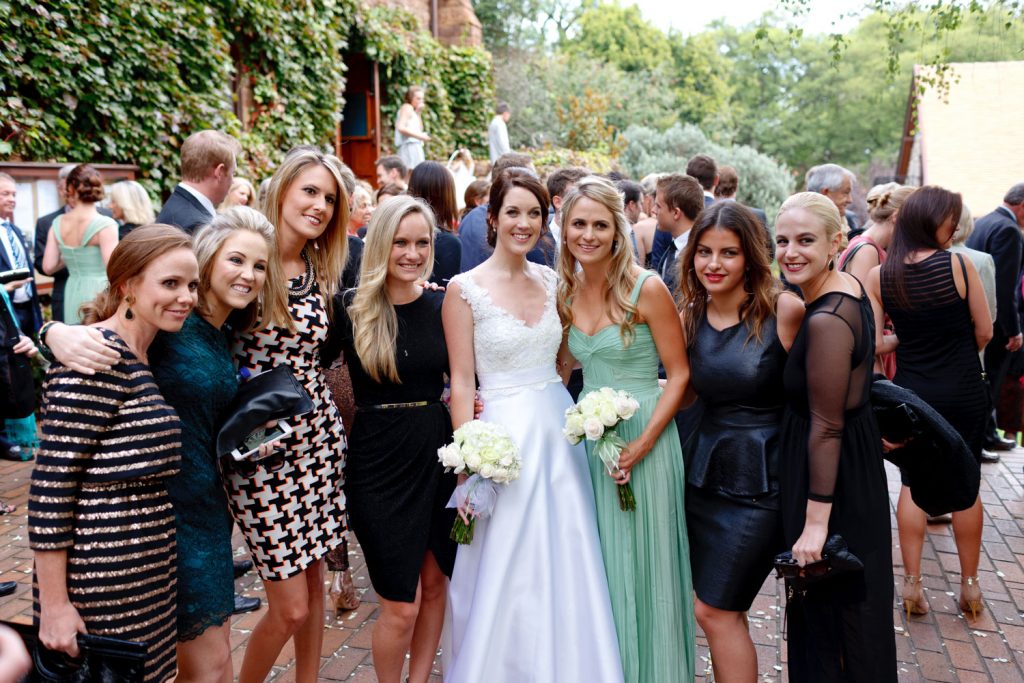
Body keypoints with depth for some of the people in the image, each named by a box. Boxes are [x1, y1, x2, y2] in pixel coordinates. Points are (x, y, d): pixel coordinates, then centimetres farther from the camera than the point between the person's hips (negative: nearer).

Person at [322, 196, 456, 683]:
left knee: (435, 583, 15)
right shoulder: (350, 309, -8)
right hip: (378, 461, -3)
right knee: (402, 605, 1)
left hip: (438, 454, 4)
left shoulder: (443, 306, 1)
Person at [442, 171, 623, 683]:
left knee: (565, 567, 13)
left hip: (559, 429, 5)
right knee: (503, 575, 6)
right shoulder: (465, 288, -8)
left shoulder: (551, 281, 6)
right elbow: (461, 381, -9)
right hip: (504, 433, -5)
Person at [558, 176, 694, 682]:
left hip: (642, 436, -5)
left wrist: (644, 442, -20)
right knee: (594, 564, 16)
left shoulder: (646, 288, -13)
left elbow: (679, 374, -11)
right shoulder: (567, 290, 3)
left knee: (639, 564, 8)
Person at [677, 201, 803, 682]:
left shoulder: (786, 310, -15)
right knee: (725, 612, 16)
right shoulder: (689, 317, 2)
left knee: (715, 610, 1)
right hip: (704, 470, 6)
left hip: (760, 478, -5)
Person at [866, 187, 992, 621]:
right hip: (964, 393, -1)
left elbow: (872, 344, -7)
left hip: (912, 393, 1)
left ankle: (912, 584, 12)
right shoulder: (959, 265, -12)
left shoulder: (878, 277, -7)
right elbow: (984, 331, -5)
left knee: (911, 485, 11)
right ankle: (969, 585, 23)